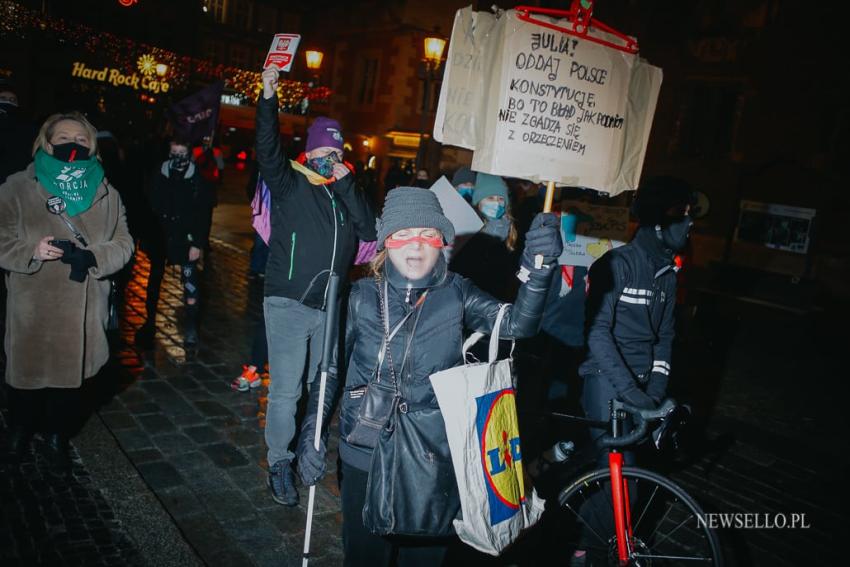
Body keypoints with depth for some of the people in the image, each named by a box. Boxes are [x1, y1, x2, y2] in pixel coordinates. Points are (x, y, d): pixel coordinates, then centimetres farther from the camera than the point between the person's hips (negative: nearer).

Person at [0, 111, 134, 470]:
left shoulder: (106, 194, 5)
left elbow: (123, 244, 4)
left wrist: (92, 257, -16)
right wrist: (31, 250, -22)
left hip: (82, 310, 2)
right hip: (32, 307, -1)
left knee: (70, 373, 11)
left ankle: (57, 434, 34)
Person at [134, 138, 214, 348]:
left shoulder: (198, 180, -6)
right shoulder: (159, 176, 0)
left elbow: (204, 215, -6)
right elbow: (149, 207, 3)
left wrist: (198, 244, -11)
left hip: (186, 239, -3)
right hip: (159, 237, 3)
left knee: (190, 281, -8)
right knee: (155, 278, 14)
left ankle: (191, 326, 3)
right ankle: (149, 322, 29)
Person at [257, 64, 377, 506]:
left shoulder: (347, 191, 10)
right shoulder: (290, 184, -1)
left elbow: (368, 230, -4)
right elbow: (267, 150, -18)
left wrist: (347, 184, -9)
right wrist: (268, 98, -27)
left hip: (331, 306, 5)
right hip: (289, 303, -4)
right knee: (286, 389, -3)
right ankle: (280, 464, 14)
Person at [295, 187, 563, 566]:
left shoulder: (456, 294, -7)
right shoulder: (363, 296, -6)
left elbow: (516, 323, -23)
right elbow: (331, 369, 1)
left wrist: (538, 267, -40)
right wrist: (311, 433, -9)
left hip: (435, 462, 0)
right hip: (366, 460, 0)